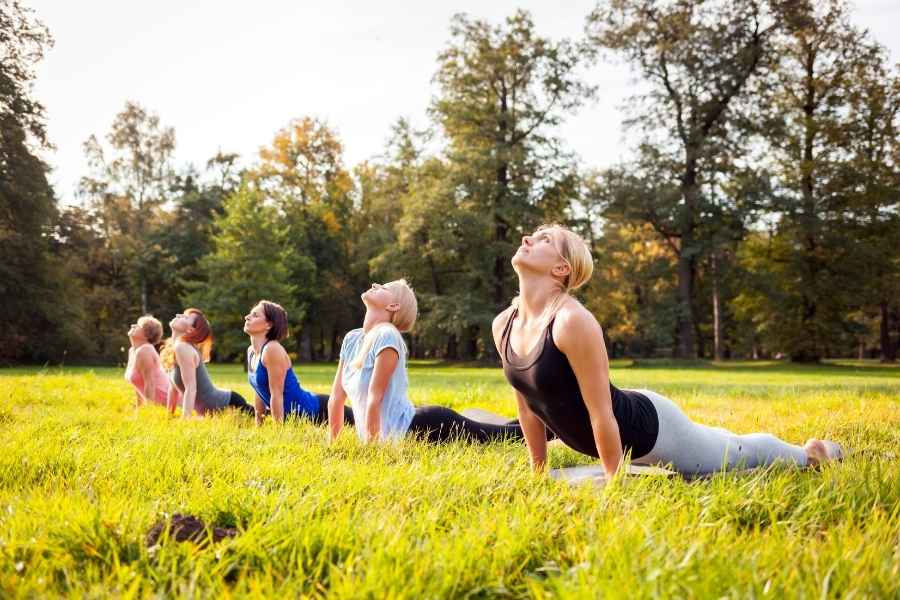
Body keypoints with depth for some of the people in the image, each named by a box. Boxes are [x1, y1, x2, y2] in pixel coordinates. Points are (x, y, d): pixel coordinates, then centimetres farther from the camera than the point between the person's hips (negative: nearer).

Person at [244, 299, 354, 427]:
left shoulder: (272, 350, -21)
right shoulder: (251, 351, 5)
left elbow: (277, 395, -21)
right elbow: (260, 392, 12)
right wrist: (258, 427, 14)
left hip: (316, 411, -9)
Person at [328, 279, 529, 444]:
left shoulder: (387, 336, -18)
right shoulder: (351, 339, 7)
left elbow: (374, 398, -20)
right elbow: (336, 398, 11)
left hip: (423, 428, -8)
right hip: (398, 437, 8)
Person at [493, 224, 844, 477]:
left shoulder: (573, 322, -33)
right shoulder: (503, 326, -9)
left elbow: (601, 413, -28)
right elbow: (527, 404, 2)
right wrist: (539, 472, 8)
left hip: (645, 428, -8)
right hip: (614, 432, 8)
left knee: (738, 454, 18)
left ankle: (811, 454, 47)